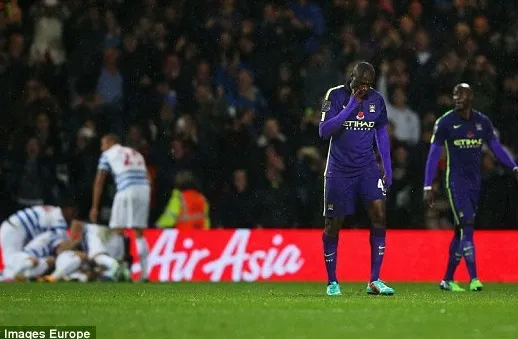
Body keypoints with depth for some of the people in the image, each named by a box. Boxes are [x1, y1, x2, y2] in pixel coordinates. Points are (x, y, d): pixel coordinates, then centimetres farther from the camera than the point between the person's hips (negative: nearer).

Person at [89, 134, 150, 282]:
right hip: (144, 191, 5)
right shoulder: (136, 153, 29)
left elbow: (99, 182, 9)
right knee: (139, 233, 12)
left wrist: (95, 207, 11)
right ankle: (144, 273, 7)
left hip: (126, 190, -5)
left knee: (118, 230, 3)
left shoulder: (108, 155, 13)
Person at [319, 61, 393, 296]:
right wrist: (350, 107, -23)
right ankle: (332, 282, 18)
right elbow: (324, 131, -17)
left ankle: (374, 281, -10)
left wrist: (387, 167, 11)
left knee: (379, 213, -14)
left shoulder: (376, 99, 3)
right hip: (339, 169, -2)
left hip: (367, 168, 3)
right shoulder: (335, 96, -8)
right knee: (333, 224, 2)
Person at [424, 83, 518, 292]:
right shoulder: (445, 122, -6)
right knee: (466, 227, -15)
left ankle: (448, 280, 15)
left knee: (461, 231, 7)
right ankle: (473, 279, -17)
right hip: (456, 181, -5)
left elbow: (496, 147, 9)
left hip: (474, 182, 5)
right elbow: (433, 155, -4)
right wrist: (428, 186, -9)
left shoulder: (482, 122, 6)